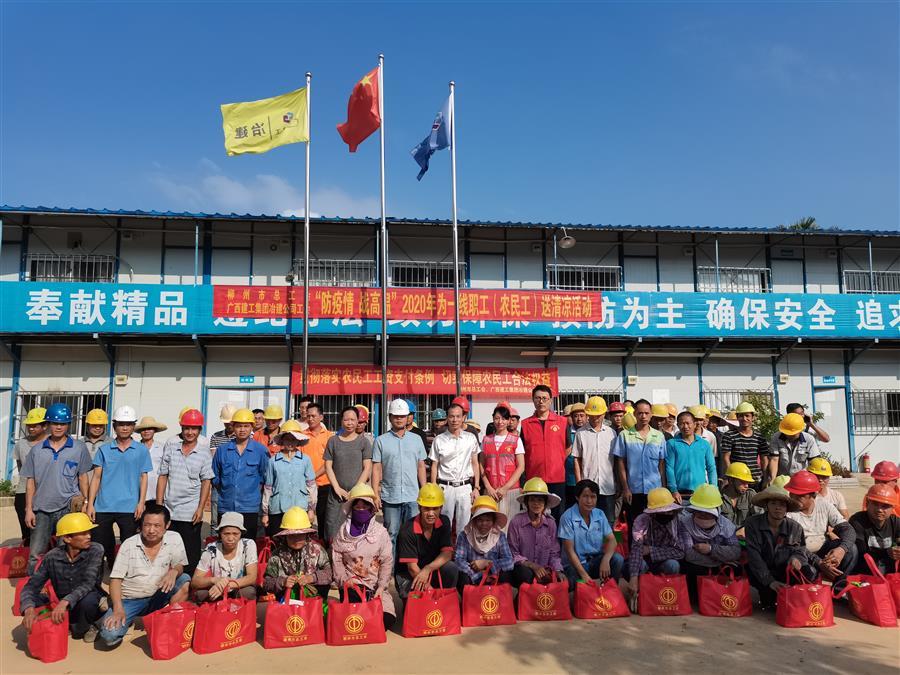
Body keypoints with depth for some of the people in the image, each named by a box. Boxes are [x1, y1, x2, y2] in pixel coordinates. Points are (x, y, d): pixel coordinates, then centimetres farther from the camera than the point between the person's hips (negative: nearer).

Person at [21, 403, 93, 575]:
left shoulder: (79, 448, 1)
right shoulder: (37, 450, 6)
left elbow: (82, 477, 5)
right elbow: (30, 481, 8)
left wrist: (85, 502, 0)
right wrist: (29, 509, 3)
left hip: (69, 508, -2)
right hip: (42, 509, 2)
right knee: (35, 554, 5)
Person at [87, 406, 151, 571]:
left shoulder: (141, 450, 4)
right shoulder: (104, 450, 7)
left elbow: (143, 477, 4)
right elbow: (96, 477, 7)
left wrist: (141, 502, -6)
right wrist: (90, 504, 1)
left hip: (129, 508, -2)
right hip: (103, 507, 2)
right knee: (101, 547, 8)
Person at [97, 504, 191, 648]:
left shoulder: (174, 539, -7)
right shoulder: (129, 544, -8)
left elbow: (180, 566, -4)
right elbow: (116, 578, -8)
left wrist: (174, 571, -31)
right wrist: (118, 609, -21)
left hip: (157, 598, 1)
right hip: (129, 600, -1)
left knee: (185, 581, -24)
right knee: (110, 636, -24)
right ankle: (126, 619, 10)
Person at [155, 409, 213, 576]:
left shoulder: (204, 455, 1)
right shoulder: (170, 451, 8)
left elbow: (206, 482, 0)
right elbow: (162, 478, 9)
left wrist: (200, 509, -8)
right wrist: (159, 505, 3)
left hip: (191, 514, -2)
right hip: (169, 512, 2)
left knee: (191, 555, 3)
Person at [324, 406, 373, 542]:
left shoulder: (363, 441, 4)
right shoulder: (333, 441, 8)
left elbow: (367, 468, 0)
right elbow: (328, 466, 5)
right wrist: (337, 488, -6)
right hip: (337, 494, 1)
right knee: (333, 533, -2)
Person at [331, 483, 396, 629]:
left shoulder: (381, 532, 0)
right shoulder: (343, 532, 2)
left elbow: (387, 562, -2)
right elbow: (336, 561, 1)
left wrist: (381, 587, -9)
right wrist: (345, 582, -11)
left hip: (375, 585, 1)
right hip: (352, 585, -1)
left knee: (387, 618, -17)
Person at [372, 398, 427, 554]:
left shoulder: (416, 439, 9)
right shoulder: (381, 441, 2)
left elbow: (421, 467, 11)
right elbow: (376, 469, 1)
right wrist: (375, 494, -6)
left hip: (413, 496, 2)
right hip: (390, 497, -1)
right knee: (392, 535, 6)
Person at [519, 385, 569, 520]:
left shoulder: (562, 421, 4)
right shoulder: (525, 424, 4)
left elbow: (568, 448, 12)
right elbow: (522, 451, 12)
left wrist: (558, 463, 6)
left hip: (557, 478, 0)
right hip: (533, 478, 0)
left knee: (558, 515, 6)